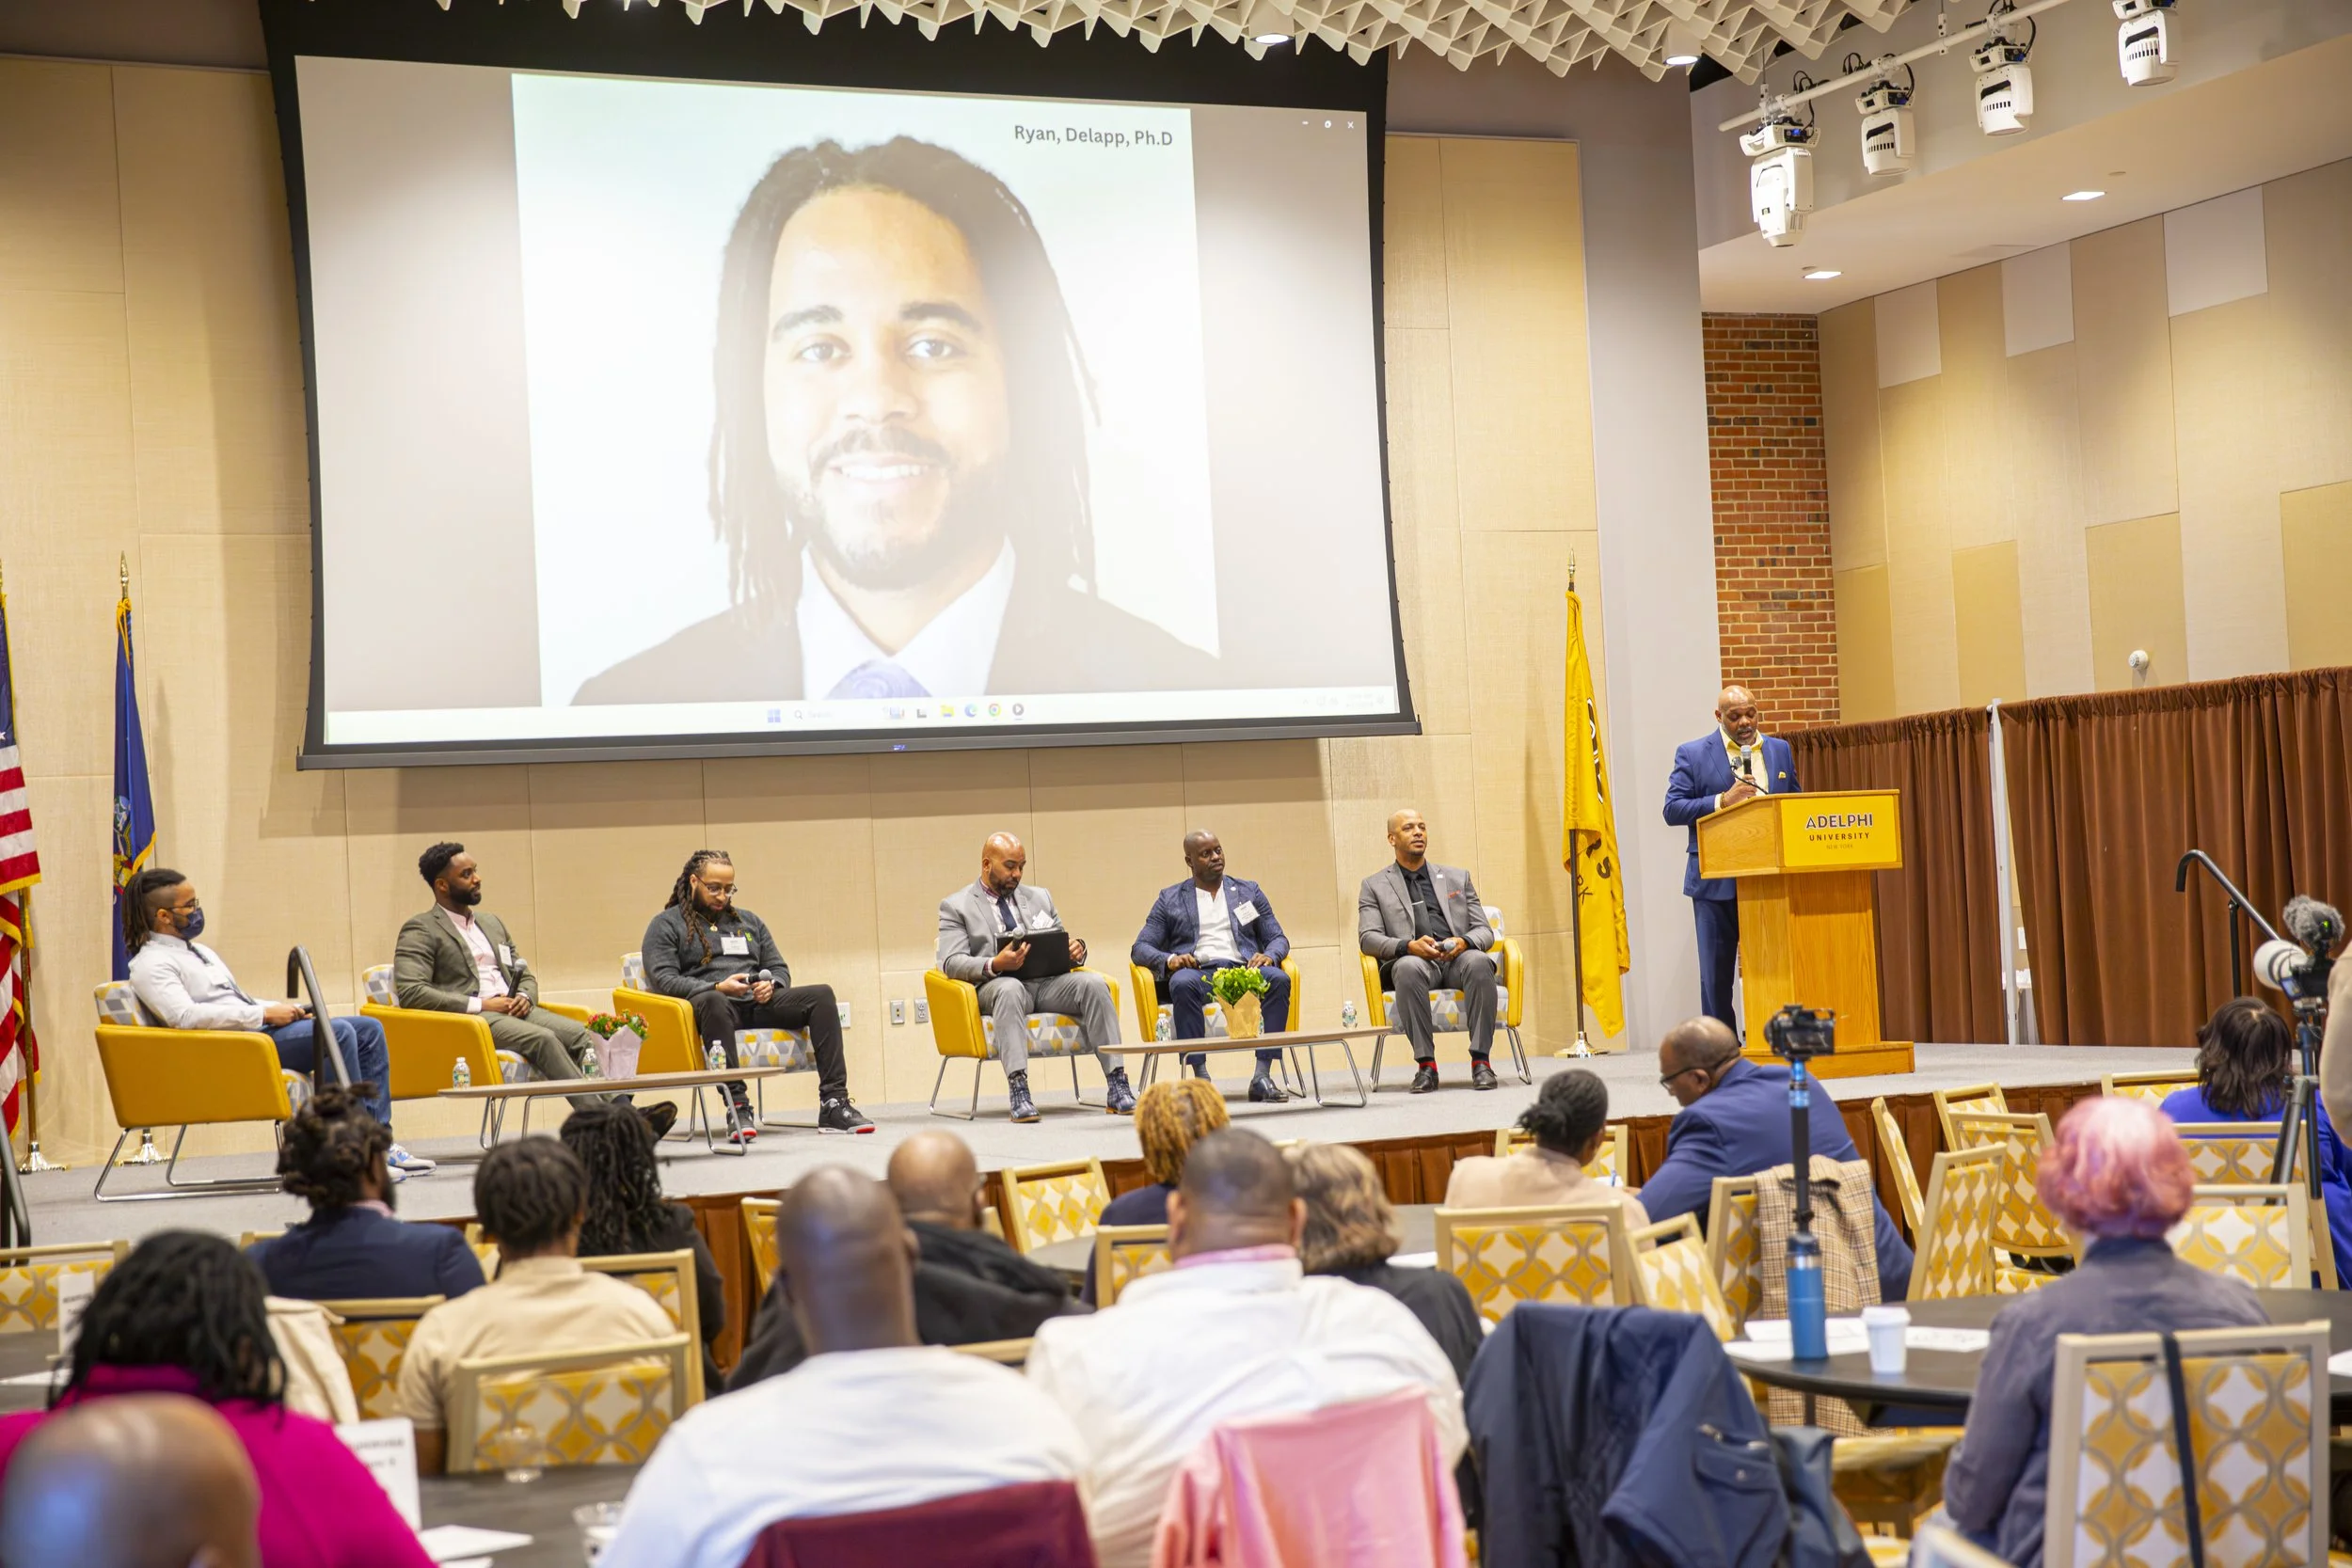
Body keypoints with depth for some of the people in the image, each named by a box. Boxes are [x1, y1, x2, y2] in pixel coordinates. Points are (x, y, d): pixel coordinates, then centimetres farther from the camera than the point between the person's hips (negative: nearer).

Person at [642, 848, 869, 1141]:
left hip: (758, 1005, 5)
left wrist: (771, 985, -2)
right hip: (714, 1003, -5)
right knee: (712, 1002, -42)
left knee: (821, 995, -19)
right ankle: (737, 1107, -47)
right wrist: (718, 988, -17)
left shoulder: (749, 921, 28)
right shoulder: (666, 925, 11)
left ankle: (833, 1104, -28)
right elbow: (663, 978, -4)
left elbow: (780, 968, 25)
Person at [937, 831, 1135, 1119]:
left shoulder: (1040, 897, 24)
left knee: (1094, 983, -26)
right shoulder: (956, 907, 9)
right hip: (997, 985, -4)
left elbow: (1061, 946, 24)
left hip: (1048, 981, 4)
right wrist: (994, 965, -24)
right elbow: (951, 963, -4)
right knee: (1010, 989, -40)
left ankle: (1116, 1084, -31)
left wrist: (1076, 950, -3)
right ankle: (1018, 1090, -49)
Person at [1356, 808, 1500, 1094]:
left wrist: (1465, 942, -10)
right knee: (1408, 967, -39)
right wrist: (1408, 946, -18)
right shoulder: (1374, 886, 16)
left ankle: (1481, 1060, -33)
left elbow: (1485, 931, 16)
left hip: (1457, 958, 2)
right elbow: (1368, 938, 2)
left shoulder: (1457, 877, 23)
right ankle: (1425, 1064, -34)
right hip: (1413, 961, -2)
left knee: (1478, 962, -34)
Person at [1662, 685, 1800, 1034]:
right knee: (1716, 974, 3)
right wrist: (1723, 801, -18)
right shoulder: (1692, 754, 1)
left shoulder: (1780, 750, 13)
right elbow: (1673, 810, -6)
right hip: (1717, 882, -3)